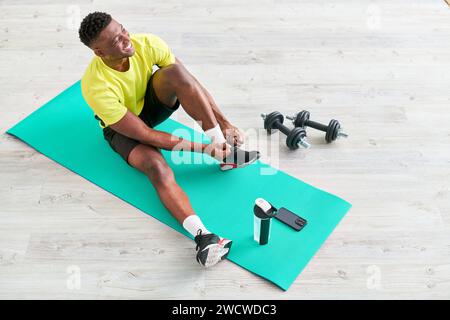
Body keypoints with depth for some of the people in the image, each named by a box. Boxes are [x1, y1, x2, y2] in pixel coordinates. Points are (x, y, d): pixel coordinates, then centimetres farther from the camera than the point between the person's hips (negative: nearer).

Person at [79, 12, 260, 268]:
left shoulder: (147, 44, -24)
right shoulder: (96, 86, -35)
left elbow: (192, 82, -17)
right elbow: (144, 135, -34)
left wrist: (225, 123, -25)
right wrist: (201, 148, -35)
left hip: (151, 104, 4)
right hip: (122, 128, -4)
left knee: (176, 71, -30)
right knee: (158, 168, -35)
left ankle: (226, 151, -28)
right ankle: (202, 235, -49)